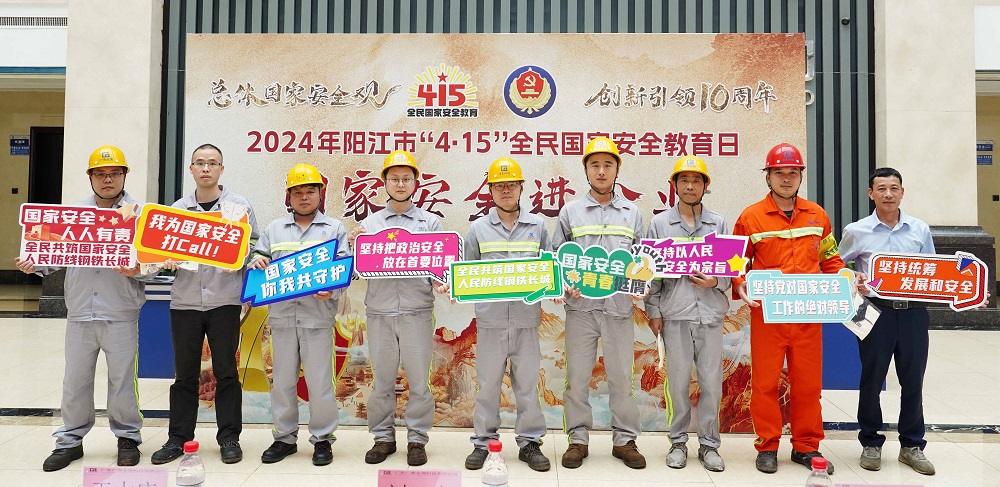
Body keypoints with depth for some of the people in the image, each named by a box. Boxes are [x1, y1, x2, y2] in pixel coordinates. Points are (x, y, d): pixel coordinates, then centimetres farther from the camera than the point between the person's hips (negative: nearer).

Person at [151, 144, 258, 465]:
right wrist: (168, 260, -7)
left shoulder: (239, 205, 4)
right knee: (185, 373, 9)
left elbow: (253, 246, 2)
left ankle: (229, 437, 14)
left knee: (225, 371, 4)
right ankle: (178, 437, 20)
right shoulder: (177, 209, 11)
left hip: (224, 300, -2)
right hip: (184, 300, 2)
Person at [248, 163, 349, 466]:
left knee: (319, 382, -1)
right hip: (281, 315, 3)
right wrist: (256, 264, -6)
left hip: (318, 316, -3)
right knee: (282, 381, 9)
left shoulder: (334, 229, 8)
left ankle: (322, 438, 13)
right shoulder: (274, 229, 16)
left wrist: (332, 292, -18)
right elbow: (257, 262, 19)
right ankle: (284, 437, 22)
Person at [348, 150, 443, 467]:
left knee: (418, 379, 3)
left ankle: (417, 439, 15)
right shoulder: (370, 223, 10)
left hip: (417, 312, -1)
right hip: (379, 312, 1)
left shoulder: (430, 222, 7)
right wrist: (353, 243, -7)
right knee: (382, 379, 9)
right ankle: (383, 438, 22)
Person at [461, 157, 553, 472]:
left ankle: (530, 442, 19)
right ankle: (483, 442, 19)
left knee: (527, 384, 7)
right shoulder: (478, 229, 7)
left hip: (527, 318, 1)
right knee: (488, 384, 6)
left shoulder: (537, 226, 9)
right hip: (490, 319, 0)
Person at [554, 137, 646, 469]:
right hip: (580, 306, -1)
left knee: (621, 376, 6)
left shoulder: (631, 214, 11)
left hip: (619, 307, 1)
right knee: (577, 376, 4)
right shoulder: (570, 212, 7)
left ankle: (624, 439, 19)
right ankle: (578, 439, 17)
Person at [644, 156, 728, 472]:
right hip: (674, 313, -1)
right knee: (678, 381, 4)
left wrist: (716, 282, -10)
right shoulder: (660, 223, 6)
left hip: (711, 313, 1)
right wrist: (653, 310, -1)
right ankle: (678, 442, 18)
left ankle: (709, 444, 17)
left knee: (712, 382, 3)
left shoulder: (719, 224, 10)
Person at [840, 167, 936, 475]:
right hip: (876, 311, -2)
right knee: (872, 379, 6)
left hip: (913, 311, 2)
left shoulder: (920, 230, 7)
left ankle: (912, 446, 23)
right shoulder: (856, 231, 1)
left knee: (913, 380, 8)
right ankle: (871, 443, 21)